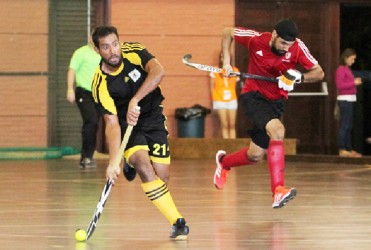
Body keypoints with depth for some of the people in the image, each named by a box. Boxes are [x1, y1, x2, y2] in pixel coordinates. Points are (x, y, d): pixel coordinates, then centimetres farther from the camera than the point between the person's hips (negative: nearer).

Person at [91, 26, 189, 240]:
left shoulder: (133, 52, -16)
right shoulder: (101, 84, -20)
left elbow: (158, 72, -34)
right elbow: (112, 123, -24)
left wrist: (135, 100, -43)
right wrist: (113, 161, -36)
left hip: (153, 117, 2)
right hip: (127, 124, -2)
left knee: (162, 176, -6)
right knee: (144, 166, -27)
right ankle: (177, 222, -24)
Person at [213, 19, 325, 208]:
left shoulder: (297, 47, -14)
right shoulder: (256, 39, -17)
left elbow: (319, 72, -10)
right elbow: (227, 33, -1)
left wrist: (299, 77, -29)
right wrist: (226, 62, -8)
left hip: (275, 101, 4)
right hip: (253, 96, -4)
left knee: (256, 155, 8)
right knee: (277, 129, -32)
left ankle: (224, 162, 44)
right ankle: (278, 191, -37)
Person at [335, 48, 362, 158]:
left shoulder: (347, 69, 17)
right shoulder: (341, 69, -10)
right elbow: (340, 85, -18)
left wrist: (356, 82, 10)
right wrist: (354, 82, -16)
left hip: (349, 100, 10)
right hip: (344, 99, -10)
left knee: (349, 126, 11)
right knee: (344, 124, -11)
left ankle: (349, 149, 14)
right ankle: (342, 150, -12)